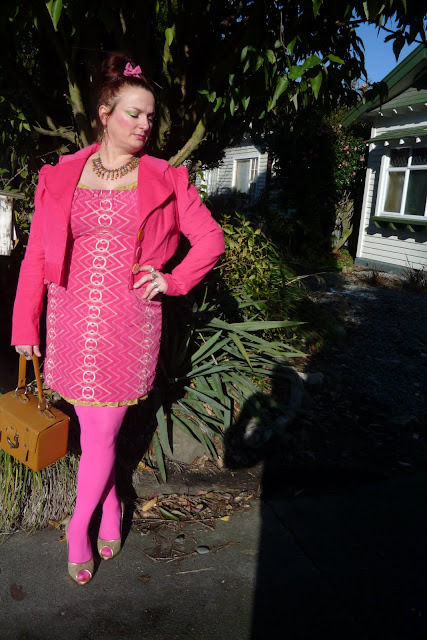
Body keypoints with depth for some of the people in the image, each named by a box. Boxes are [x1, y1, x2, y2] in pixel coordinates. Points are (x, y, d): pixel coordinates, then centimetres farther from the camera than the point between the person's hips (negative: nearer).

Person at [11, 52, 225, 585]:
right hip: (73, 321, 2)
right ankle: (110, 508, 39)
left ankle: (78, 529, 29)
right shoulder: (60, 178, 3)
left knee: (102, 436, 4)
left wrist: (173, 280, -3)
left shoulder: (165, 181, 1)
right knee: (92, 432, 12)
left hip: (129, 325, -1)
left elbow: (210, 239, 7)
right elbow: (36, 255, 6)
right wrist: (25, 325, 6)